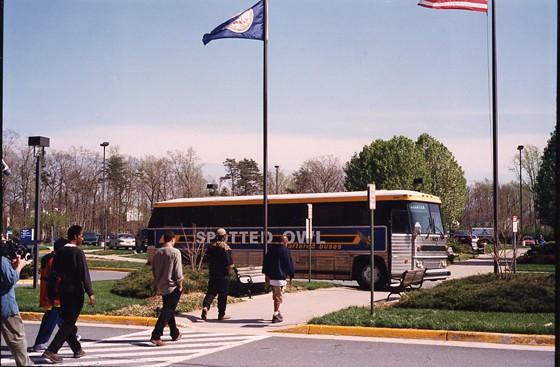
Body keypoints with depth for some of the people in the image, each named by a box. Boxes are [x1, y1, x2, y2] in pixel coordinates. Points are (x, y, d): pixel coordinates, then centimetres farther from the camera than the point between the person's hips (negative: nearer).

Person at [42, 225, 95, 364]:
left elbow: (55, 270, 9)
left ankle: (77, 349, 28)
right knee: (69, 322, -3)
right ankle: (51, 351, -11)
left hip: (62, 289, 8)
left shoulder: (60, 252, 7)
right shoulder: (78, 252, -14)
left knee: (67, 320, 16)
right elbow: (84, 274, -17)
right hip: (75, 290, -8)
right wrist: (90, 293, -16)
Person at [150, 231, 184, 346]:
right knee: (167, 311, -6)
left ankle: (175, 334, 31)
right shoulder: (175, 252, -14)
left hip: (161, 286, 7)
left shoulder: (158, 253, 4)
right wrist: (180, 285, -6)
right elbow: (178, 272, -16)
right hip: (173, 286, -7)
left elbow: (154, 270, 10)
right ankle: (156, 336, -15)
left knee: (168, 310, 18)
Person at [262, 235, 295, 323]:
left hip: (272, 276, 7)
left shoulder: (271, 248, 11)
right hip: (281, 277, -7)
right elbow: (289, 264, -10)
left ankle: (277, 313, 26)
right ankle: (275, 316, -5)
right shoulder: (285, 250, -10)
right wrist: (291, 276, 0)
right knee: (279, 297, -3)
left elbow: (265, 261, 15)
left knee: (275, 296, 18)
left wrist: (266, 274, 21)